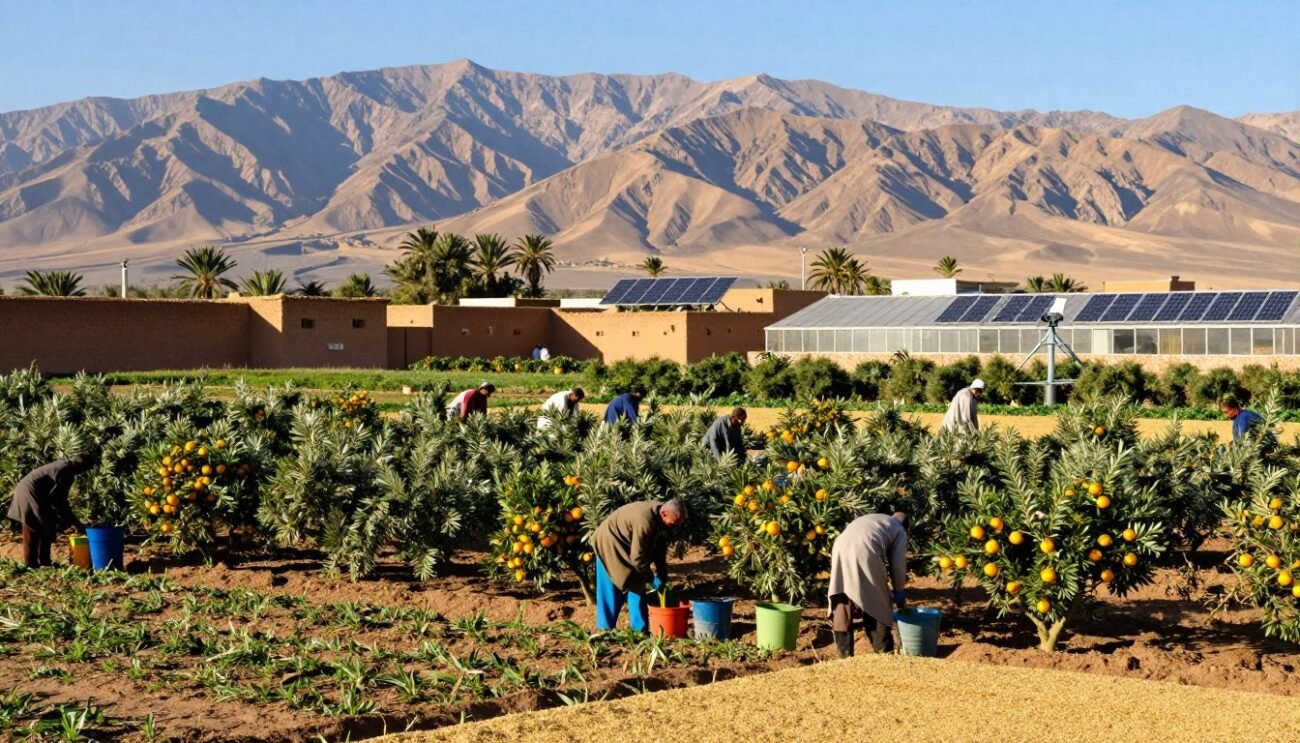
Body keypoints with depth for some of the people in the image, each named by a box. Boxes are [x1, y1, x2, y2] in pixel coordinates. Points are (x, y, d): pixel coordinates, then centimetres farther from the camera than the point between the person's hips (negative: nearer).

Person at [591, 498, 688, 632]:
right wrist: (652, 579, -23)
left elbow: (660, 550, 1)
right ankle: (604, 629, 3)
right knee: (610, 590, -6)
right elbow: (637, 557, -32)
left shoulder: (660, 519, -11)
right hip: (609, 545, -8)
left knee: (637, 587, 4)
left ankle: (639, 630, 8)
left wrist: (662, 578, -2)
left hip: (627, 547, 8)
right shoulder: (644, 521, -38)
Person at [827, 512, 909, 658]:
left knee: (842, 603, 13)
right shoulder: (899, 530, 23)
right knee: (876, 605, 10)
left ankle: (845, 654, 16)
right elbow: (898, 564, 15)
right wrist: (898, 592, 29)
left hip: (840, 549, 5)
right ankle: (884, 653, 17)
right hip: (864, 553, -5)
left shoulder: (870, 520, 40)